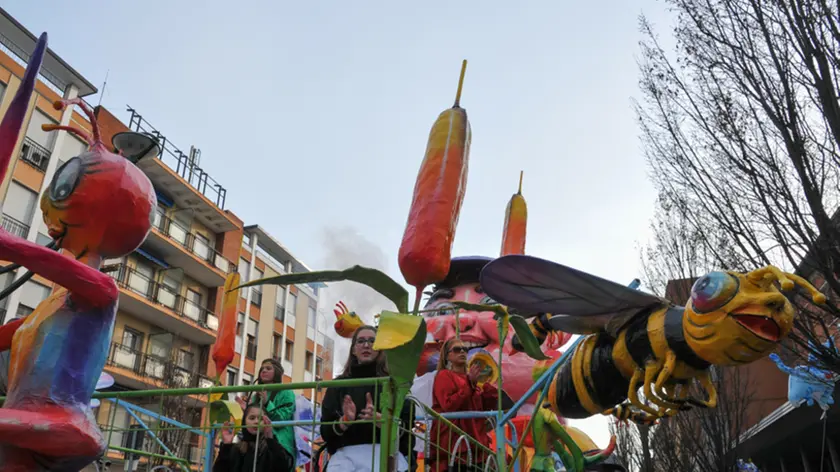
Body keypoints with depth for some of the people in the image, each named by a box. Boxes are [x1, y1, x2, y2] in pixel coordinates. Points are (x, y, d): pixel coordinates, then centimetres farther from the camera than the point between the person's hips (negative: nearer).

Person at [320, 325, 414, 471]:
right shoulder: (338, 385, 13)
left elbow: (405, 429, 1)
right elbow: (326, 431, 8)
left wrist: (378, 419, -16)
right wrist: (345, 420, -11)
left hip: (385, 454, -1)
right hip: (345, 455, 1)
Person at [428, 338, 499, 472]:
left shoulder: (469, 377, 18)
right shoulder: (444, 376, -2)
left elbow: (487, 407, 12)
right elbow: (449, 406, -16)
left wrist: (489, 382, 0)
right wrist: (469, 384, -18)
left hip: (475, 442, 7)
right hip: (453, 443, -7)